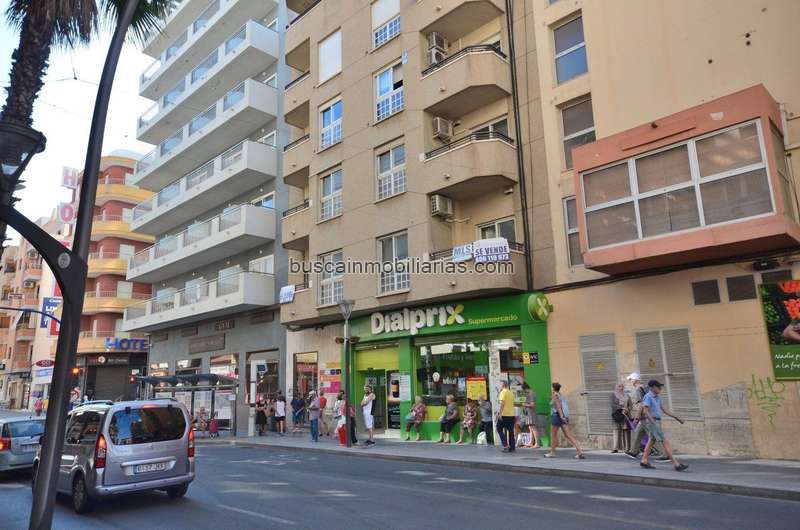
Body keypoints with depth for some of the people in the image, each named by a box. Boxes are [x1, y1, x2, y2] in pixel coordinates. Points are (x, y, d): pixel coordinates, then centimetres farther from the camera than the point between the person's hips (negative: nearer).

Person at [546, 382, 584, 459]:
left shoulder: (554, 395, -7)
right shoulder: (562, 396, 18)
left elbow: (558, 405, -20)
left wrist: (561, 416, -30)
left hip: (557, 416, -7)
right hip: (565, 417, 7)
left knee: (553, 434, 8)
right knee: (568, 435, -1)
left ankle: (552, 452, 17)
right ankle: (579, 451, -15)